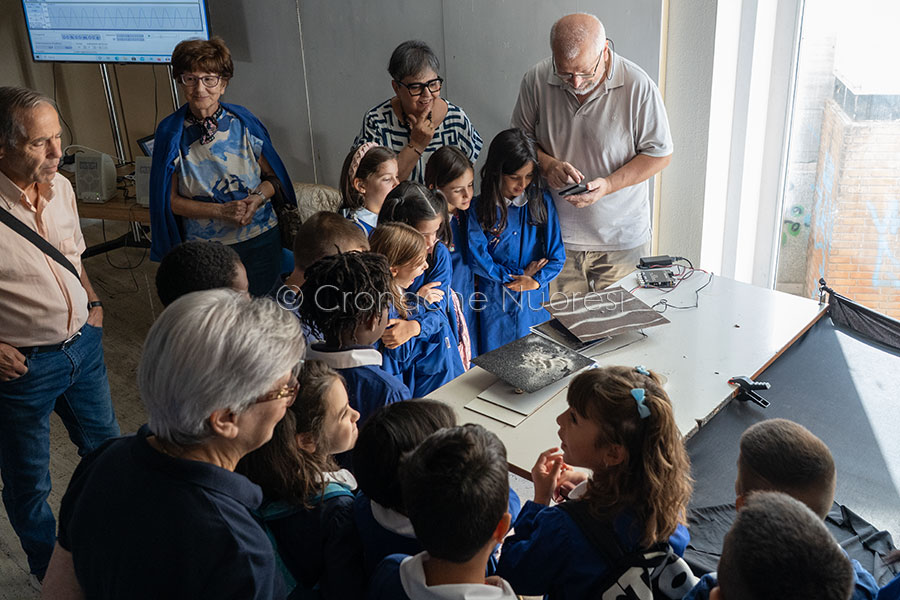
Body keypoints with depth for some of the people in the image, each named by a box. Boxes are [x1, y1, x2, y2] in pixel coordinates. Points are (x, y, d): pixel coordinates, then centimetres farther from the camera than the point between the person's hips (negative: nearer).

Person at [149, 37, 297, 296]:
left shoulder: (243, 123, -4)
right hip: (203, 248, -1)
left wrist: (258, 199, -16)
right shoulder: (171, 132, -5)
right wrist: (221, 211, -16)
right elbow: (170, 199, -3)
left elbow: (273, 176, 6)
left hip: (260, 240, 1)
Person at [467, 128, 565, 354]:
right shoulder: (479, 208, -9)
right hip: (496, 302, -2)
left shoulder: (541, 201, -2)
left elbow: (557, 255, -1)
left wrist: (537, 280, -16)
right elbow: (477, 259, -10)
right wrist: (517, 276, -10)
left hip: (536, 299, 2)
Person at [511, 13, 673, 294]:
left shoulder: (638, 86, -14)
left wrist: (608, 184, -20)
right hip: (557, 235, 2)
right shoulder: (536, 80, -7)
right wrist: (548, 165, -15)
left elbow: (659, 154, -6)